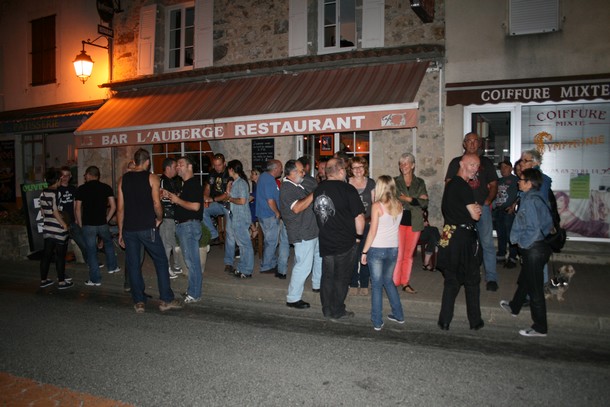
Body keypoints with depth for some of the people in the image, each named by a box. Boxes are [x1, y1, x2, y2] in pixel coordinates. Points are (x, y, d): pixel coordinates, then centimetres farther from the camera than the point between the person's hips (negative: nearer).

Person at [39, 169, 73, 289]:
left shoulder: (43, 193, 7)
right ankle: (61, 282, 7)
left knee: (46, 255, 14)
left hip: (47, 228, 7)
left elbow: (42, 211, 14)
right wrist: (64, 224, -12)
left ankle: (43, 280, 22)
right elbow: (55, 211, -19)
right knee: (60, 256, 1)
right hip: (58, 230, -7)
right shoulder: (56, 193, -16)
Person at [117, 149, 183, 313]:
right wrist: (159, 218, 9)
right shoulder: (152, 178, -3)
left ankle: (139, 302, 14)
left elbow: (121, 208, 6)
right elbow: (157, 204, -10)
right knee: (161, 262, 7)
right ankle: (166, 300, 7)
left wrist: (120, 232, 11)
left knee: (133, 265, 9)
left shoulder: (123, 179, 7)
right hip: (147, 228, -3)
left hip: (129, 229, 4)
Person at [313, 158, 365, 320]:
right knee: (341, 278, 7)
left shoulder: (318, 189, 2)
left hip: (325, 241, 5)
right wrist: (358, 236, -1)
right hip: (345, 243, -5)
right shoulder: (347, 189, -16)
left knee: (327, 276, 15)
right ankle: (337, 311, 17)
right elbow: (359, 216, -15)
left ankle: (327, 310, 25)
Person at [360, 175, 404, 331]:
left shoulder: (377, 206, -12)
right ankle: (398, 315, 28)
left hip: (377, 249, -5)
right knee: (389, 281, 22)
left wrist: (364, 251, -8)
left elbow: (372, 232, -14)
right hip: (393, 249, 5)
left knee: (377, 285, 5)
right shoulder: (399, 205, 2)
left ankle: (377, 322, 10)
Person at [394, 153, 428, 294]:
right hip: (399, 221, -2)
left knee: (409, 255, 8)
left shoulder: (420, 183, 11)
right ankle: (394, 283, 4)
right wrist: (417, 199, -9)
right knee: (398, 255, -6)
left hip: (414, 222, 3)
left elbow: (425, 203, 1)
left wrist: (408, 199, -11)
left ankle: (406, 283, 17)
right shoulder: (395, 182, 5)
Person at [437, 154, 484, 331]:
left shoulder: (450, 184, 13)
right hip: (464, 237, -8)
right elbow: (475, 215, -14)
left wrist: (474, 208, 5)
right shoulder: (464, 187, -16)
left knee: (451, 280, 12)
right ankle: (475, 321, 19)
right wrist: (477, 208, 8)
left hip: (449, 235, 8)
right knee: (472, 281, 8)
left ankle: (444, 321, 13)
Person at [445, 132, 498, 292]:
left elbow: (493, 185, 12)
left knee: (487, 243, -3)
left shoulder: (486, 162, 13)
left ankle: (491, 278, 4)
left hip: (482, 207, 0)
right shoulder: (456, 162, 9)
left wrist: (487, 201, -4)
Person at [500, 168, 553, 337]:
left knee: (535, 287, 1)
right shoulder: (536, 198, 7)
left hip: (533, 249, -10)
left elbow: (534, 229, -25)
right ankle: (514, 307, 47)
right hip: (537, 246, 10)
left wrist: (522, 243, -10)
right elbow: (548, 223, 15)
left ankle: (540, 328, 12)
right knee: (524, 280, 26)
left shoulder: (530, 200, -21)